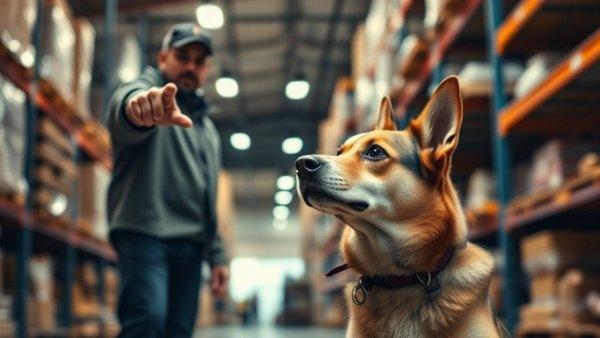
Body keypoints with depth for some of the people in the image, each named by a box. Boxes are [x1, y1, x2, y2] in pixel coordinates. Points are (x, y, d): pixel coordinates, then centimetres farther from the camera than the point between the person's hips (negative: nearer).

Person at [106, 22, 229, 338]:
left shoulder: (207, 128, 26)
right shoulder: (143, 90, 3)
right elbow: (123, 105, -25)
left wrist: (216, 255, 18)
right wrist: (139, 106, -51)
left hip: (190, 243, 7)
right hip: (144, 233, -7)